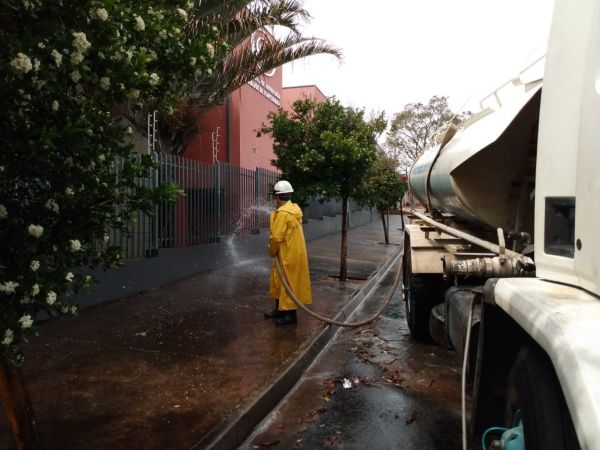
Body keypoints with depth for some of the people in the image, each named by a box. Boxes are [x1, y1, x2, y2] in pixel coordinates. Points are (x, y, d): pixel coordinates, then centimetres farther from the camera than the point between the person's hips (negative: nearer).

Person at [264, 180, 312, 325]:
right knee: (279, 281, 19)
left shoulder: (283, 213, -21)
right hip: (291, 252, 10)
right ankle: (280, 310, 30)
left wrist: (272, 251, -8)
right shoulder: (294, 209, 8)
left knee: (288, 283, 0)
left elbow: (276, 237, -22)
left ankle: (291, 314, 10)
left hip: (288, 254, -10)